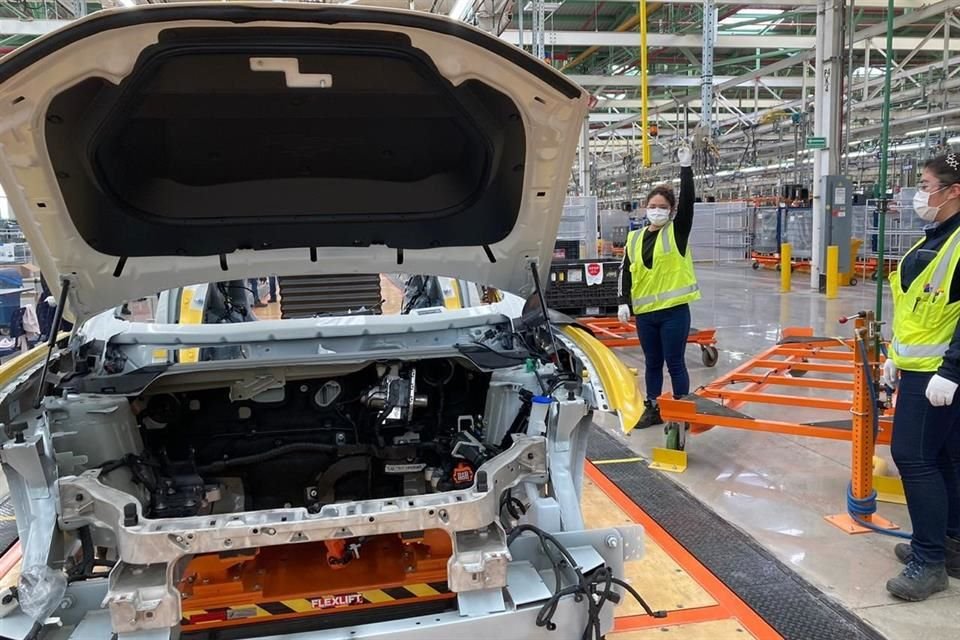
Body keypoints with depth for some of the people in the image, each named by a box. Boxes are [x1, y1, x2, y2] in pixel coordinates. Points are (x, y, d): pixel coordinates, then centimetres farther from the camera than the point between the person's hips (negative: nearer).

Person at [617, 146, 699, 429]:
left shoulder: (677, 232, -2)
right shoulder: (634, 238, 8)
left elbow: (688, 201, -13)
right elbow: (625, 271, 9)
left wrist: (685, 167, -17)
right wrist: (624, 302, 1)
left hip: (674, 310, -4)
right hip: (645, 312, 4)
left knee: (675, 363, 2)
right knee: (652, 363, 15)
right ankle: (652, 409, 26)